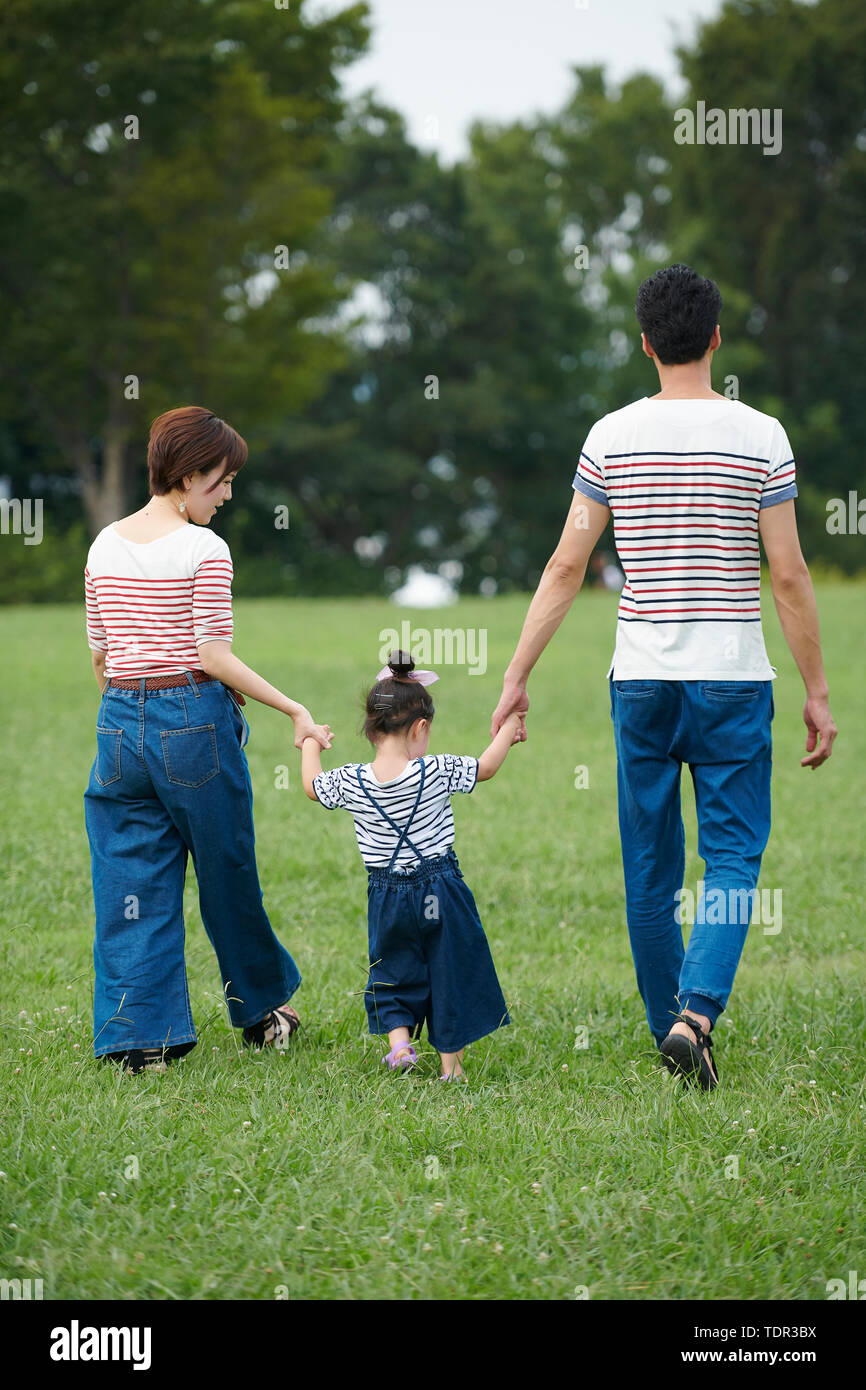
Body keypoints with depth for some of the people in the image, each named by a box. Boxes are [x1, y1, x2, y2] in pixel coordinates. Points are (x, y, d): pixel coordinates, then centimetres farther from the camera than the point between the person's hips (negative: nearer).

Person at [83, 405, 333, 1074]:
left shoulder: (105, 546, 8)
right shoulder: (204, 549, -11)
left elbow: (99, 654, 12)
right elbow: (214, 657, -15)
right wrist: (294, 710, -11)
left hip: (121, 721, 5)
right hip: (193, 720, -5)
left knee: (132, 884, 7)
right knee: (227, 875, 11)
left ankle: (140, 1039, 4)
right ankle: (261, 1010, 28)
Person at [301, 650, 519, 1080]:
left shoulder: (350, 782, -10)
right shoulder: (436, 772, -16)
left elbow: (312, 786, 11)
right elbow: (485, 767, 1)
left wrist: (310, 742, 29)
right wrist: (509, 730, 18)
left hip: (387, 896, 2)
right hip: (440, 893, -2)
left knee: (394, 972, 19)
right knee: (449, 972, 11)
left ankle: (399, 1039, 1)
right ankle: (451, 1061, 15)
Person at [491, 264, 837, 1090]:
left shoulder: (611, 437, 1)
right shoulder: (759, 437, -4)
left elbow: (565, 569, 0)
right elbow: (787, 577, -4)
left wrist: (516, 676, 6)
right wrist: (816, 694, 4)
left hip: (641, 678, 2)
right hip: (733, 679, -2)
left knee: (651, 867, 11)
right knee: (732, 857, 2)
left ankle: (668, 1026, 19)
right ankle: (696, 1012, -17)